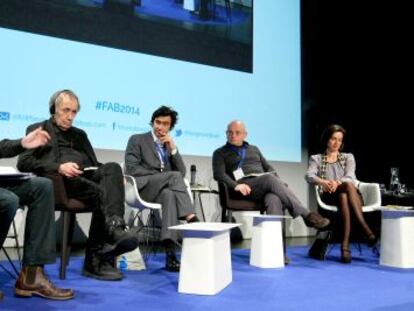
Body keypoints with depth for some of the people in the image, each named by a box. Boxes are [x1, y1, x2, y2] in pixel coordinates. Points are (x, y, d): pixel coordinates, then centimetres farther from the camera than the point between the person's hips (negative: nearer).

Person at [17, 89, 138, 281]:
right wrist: (59, 167, -13)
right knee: (101, 194, -34)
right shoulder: (38, 130, 19)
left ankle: (114, 226, -44)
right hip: (60, 180, -4)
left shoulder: (80, 134, 34)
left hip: (87, 176, 4)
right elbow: (24, 162, 4)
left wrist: (114, 178, 3)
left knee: (112, 168, -31)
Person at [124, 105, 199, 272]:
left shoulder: (170, 146, 22)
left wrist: (173, 149, -1)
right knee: (174, 176, -31)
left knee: (169, 195, -36)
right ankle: (191, 218, -38)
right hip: (143, 187, -3)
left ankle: (170, 253, -45)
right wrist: (159, 176, -12)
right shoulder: (137, 140, 9)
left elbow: (182, 173, 10)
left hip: (165, 189, 3)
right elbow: (131, 168, -6)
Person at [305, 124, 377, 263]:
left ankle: (345, 244, -44)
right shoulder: (316, 158, 16)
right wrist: (322, 181, -31)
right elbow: (309, 176, -6)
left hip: (353, 196, 1)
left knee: (348, 185, -37)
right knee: (347, 186, -35)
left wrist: (337, 182, -26)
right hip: (329, 197, -1)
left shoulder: (348, 157, 20)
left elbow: (350, 177, -1)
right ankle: (366, 230, -44)